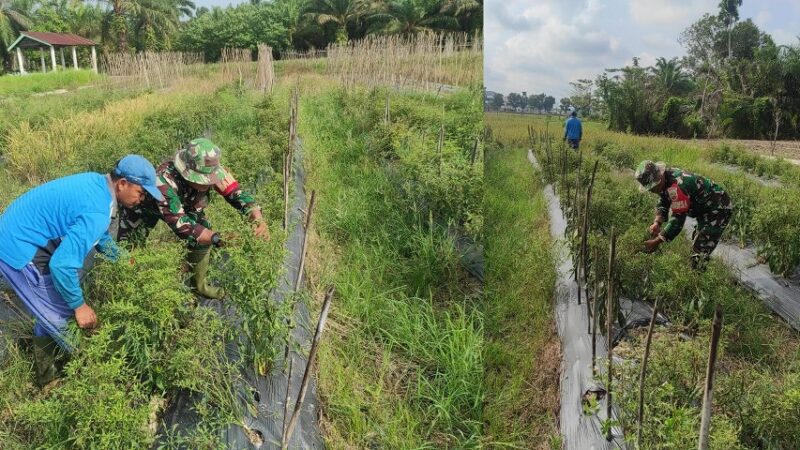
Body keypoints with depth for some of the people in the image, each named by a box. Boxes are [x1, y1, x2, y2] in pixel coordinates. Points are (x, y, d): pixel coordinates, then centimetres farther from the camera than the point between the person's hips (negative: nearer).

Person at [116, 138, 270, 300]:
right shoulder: (164, 180, -47)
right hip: (147, 206, -4)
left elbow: (238, 193, -28)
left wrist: (258, 218, -47)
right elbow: (181, 225, -48)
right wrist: (217, 238, -60)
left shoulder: (212, 170, -34)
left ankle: (199, 284, 19)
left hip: (185, 205, 4)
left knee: (204, 234, -2)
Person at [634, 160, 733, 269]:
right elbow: (663, 203, 7)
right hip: (706, 208, 10)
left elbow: (678, 219, -33)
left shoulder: (677, 186, -37)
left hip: (719, 209, -10)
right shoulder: (665, 179, -8)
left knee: (700, 252, -11)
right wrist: (657, 222, -10)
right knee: (697, 245, 24)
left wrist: (656, 241, -29)